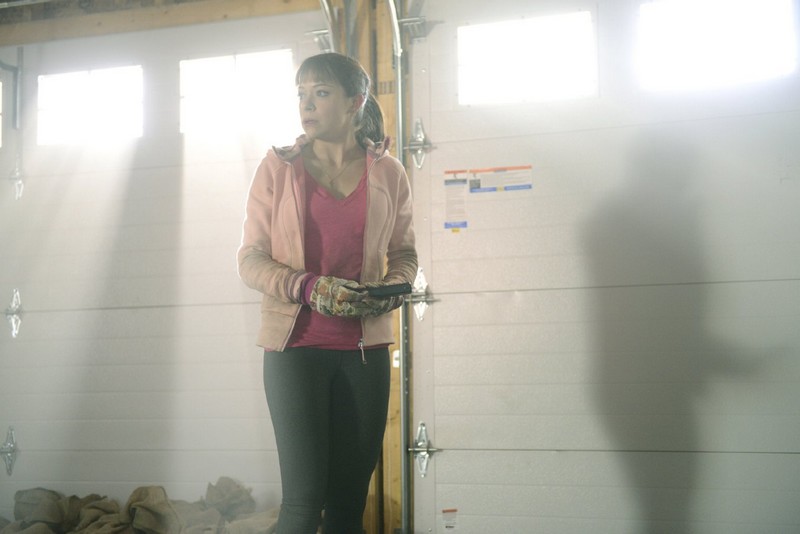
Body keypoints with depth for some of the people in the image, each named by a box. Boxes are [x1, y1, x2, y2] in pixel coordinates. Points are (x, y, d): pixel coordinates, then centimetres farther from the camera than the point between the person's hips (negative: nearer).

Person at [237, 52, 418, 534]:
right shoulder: (279, 167, 1)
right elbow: (250, 259, 0)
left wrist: (394, 288, -7)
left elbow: (404, 254, 16)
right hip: (296, 344, -2)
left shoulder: (388, 173, 6)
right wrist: (309, 287, -17)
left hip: (365, 346, 2)